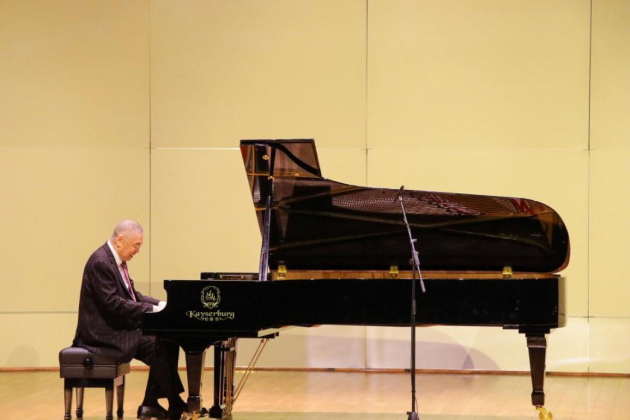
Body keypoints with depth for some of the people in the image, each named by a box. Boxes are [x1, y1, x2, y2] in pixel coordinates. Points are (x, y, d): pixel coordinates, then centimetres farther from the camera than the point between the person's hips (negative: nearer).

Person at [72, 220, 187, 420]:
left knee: (167, 342, 0)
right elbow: (112, 303, -25)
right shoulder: (101, 262, -19)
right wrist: (151, 310, -22)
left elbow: (131, 295, 18)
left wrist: (159, 304, 3)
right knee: (158, 348, -20)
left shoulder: (117, 260, 12)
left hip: (119, 327, 10)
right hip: (104, 333, -10)